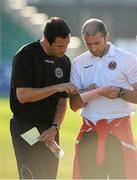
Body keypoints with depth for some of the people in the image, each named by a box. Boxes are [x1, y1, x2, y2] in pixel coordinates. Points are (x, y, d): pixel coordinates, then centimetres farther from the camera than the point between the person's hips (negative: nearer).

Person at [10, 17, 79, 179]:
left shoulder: (64, 62, 7)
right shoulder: (25, 56, -11)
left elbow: (62, 101, 9)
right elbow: (22, 95, -18)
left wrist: (54, 128, -7)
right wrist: (56, 87, -21)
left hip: (50, 129, 6)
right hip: (25, 128, -6)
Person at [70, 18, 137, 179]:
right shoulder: (78, 63, 10)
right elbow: (74, 105, 8)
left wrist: (120, 93, -20)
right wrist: (86, 94, -12)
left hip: (119, 130, -3)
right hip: (89, 131, 3)